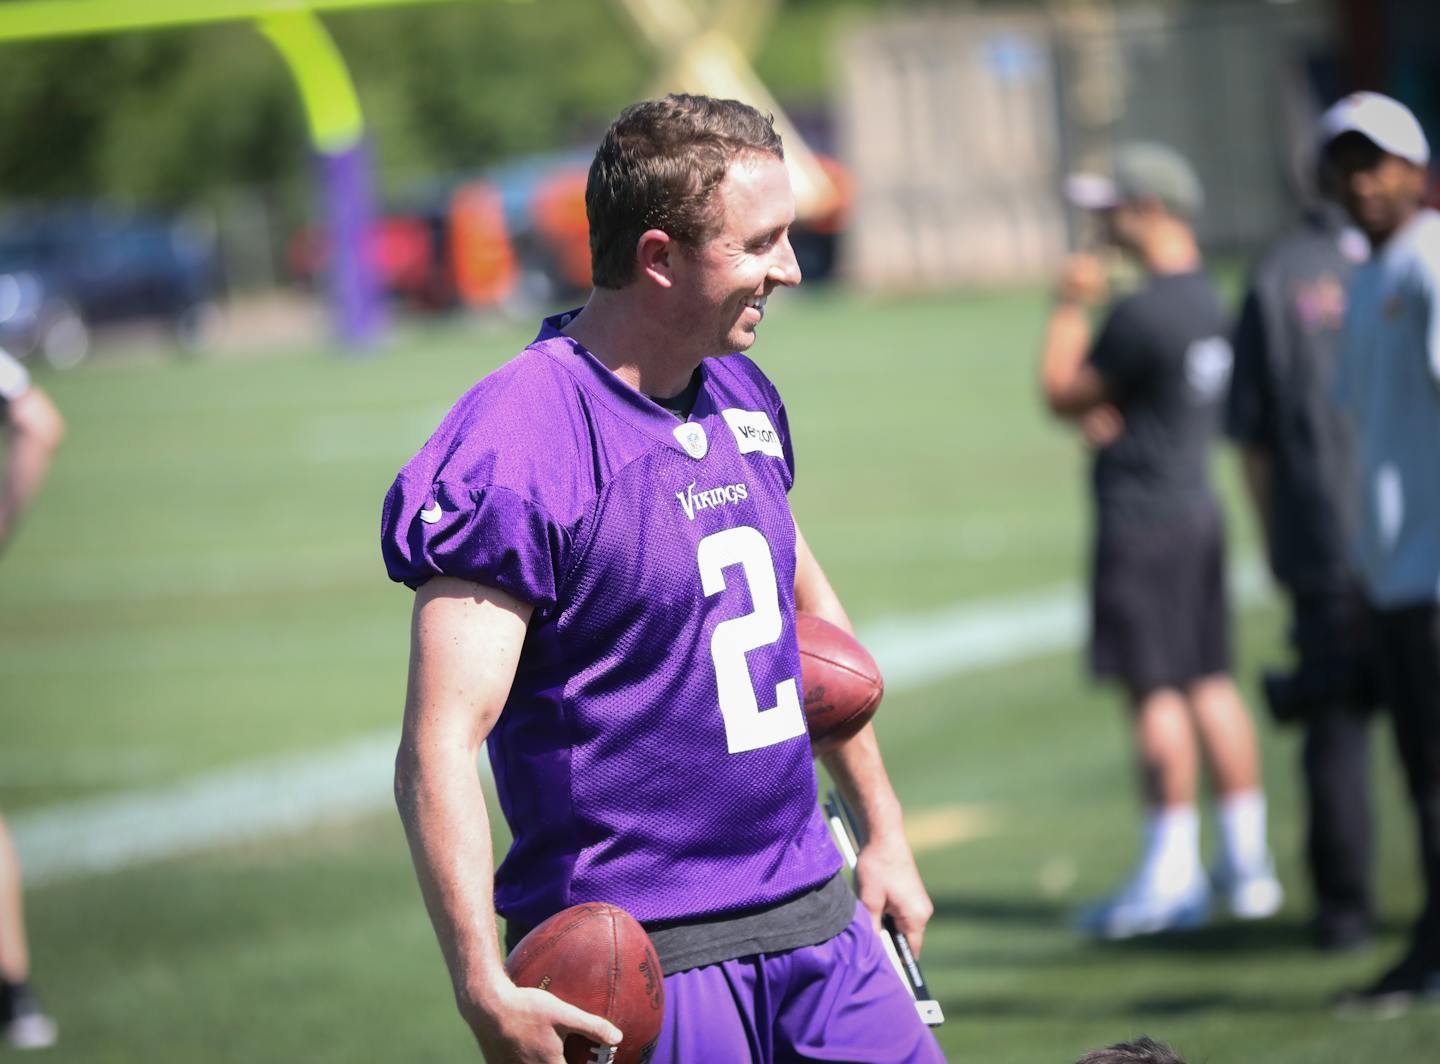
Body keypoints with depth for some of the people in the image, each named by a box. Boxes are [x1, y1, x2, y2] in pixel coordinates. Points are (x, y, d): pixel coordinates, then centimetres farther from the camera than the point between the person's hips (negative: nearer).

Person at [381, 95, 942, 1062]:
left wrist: (884, 829, 28)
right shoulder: (514, 449, -17)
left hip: (812, 907, 7)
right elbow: (440, 748, -22)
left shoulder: (742, 397, 10)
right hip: (646, 960, -7)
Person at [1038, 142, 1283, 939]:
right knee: (1209, 684, 12)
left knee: (1156, 690, -6)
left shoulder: (1142, 315, -19)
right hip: (1198, 505, 9)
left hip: (1142, 514, -9)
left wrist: (1069, 309, 1)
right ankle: (1247, 865, 15)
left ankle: (1172, 875, -5)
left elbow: (1061, 393, -9)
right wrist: (1105, 417, 3)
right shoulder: (1209, 302, 11)